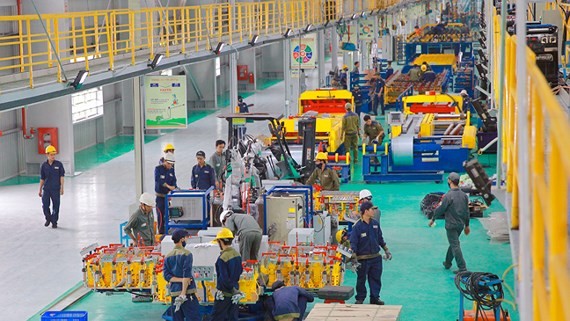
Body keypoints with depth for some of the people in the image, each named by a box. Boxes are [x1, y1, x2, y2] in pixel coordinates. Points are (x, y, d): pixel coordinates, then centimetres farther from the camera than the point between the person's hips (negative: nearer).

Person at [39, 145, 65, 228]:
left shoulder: (59, 164, -3)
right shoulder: (44, 165, 2)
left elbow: (61, 176, -1)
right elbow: (42, 179, 9)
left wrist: (62, 187, -7)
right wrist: (40, 190, 10)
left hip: (56, 189, -1)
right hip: (46, 189, 1)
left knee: (56, 206, 3)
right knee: (45, 206, 0)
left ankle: (54, 222, 17)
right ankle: (48, 219, 25)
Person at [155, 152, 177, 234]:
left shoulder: (171, 170, 10)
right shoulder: (158, 169, -7)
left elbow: (174, 181, 9)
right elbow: (158, 180, -21)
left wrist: (174, 187, -13)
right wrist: (168, 186, -31)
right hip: (160, 196, -5)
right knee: (161, 214, -9)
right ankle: (161, 233, -7)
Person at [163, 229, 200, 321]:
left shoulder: (168, 256, 12)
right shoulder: (186, 254, -5)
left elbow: (166, 275, 5)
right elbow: (186, 274, -13)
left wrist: (180, 279, -4)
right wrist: (183, 294, -15)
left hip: (174, 293, 6)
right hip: (187, 292, -6)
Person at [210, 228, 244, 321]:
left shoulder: (222, 258, -20)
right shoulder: (237, 254, 4)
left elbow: (224, 279, -20)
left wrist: (234, 290, -10)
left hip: (224, 294, -8)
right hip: (234, 295, 8)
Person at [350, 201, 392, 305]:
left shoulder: (375, 223, 6)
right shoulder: (357, 226, -12)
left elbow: (380, 238, 19)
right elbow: (353, 243, -14)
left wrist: (386, 250, 20)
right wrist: (354, 258, -23)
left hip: (376, 257, 5)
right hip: (362, 258, -5)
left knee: (376, 278, 8)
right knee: (361, 279, 6)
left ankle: (375, 297, 18)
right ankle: (360, 298, 17)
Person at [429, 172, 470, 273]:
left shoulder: (448, 196, -20)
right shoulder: (464, 195, 3)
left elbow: (440, 209, -12)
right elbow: (467, 212, 10)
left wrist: (433, 219, 4)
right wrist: (467, 225, 20)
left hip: (451, 225, -7)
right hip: (460, 225, 7)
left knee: (455, 246, -3)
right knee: (453, 244, 22)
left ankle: (462, 268, -6)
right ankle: (447, 263, 35)